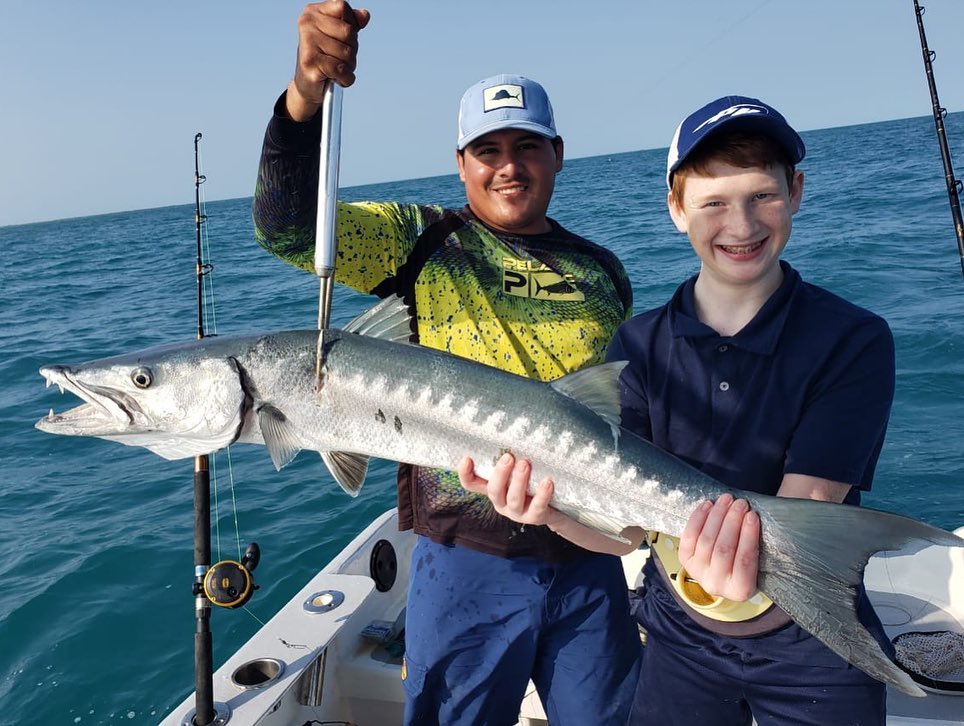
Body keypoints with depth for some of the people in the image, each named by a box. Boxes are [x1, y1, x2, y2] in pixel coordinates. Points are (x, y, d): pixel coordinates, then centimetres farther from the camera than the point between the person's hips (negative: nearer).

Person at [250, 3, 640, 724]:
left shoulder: (602, 271, 8)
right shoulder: (422, 241, -3)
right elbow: (288, 227, -18)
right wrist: (306, 92, -33)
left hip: (589, 562, 4)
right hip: (466, 561, -3)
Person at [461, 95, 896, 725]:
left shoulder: (853, 341, -16)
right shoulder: (638, 345, -9)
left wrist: (745, 574, -45)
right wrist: (549, 509, -34)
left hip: (811, 653, -2)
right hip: (680, 643, 2)